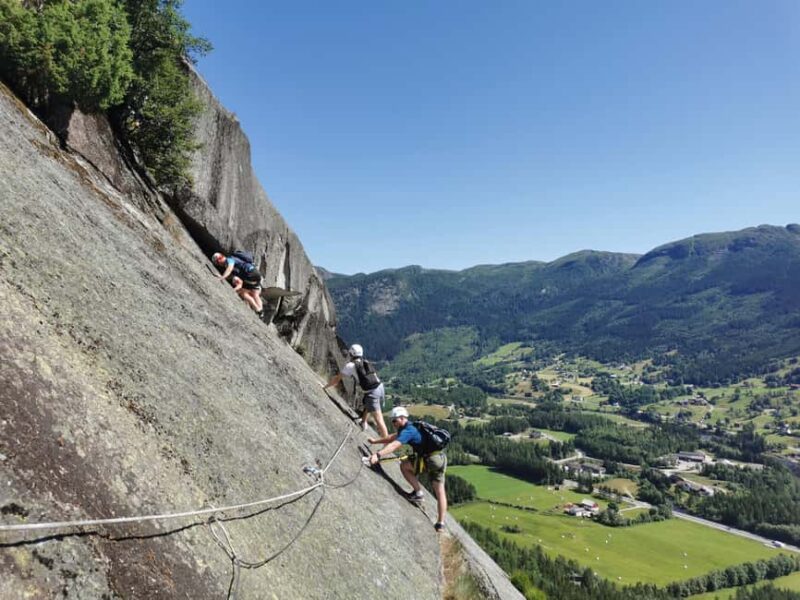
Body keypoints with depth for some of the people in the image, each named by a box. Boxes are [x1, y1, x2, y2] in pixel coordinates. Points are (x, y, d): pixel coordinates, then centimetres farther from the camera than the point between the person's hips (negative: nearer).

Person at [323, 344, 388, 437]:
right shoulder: (365, 362, 15)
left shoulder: (350, 365, -1)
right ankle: (364, 423, 37)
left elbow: (337, 378, 4)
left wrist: (325, 387, 18)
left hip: (372, 393, -7)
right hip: (380, 387, 7)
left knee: (379, 420, -7)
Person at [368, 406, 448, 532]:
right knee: (440, 492, 13)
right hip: (441, 458, 10)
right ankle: (440, 523, 18)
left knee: (404, 465, 6)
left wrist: (378, 455, -38)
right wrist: (375, 441, 28)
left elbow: (394, 445, -28)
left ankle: (418, 493, 8)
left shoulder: (408, 431, -13)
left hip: (430, 459, -10)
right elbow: (392, 437, 28)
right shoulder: (411, 427, 17)